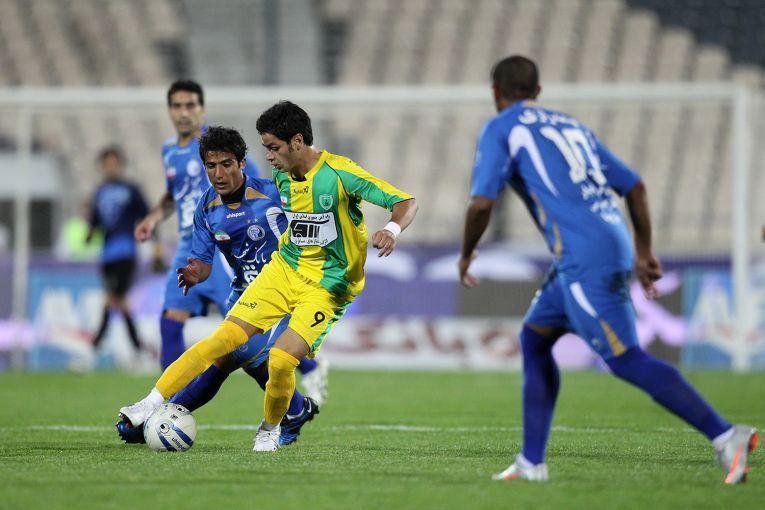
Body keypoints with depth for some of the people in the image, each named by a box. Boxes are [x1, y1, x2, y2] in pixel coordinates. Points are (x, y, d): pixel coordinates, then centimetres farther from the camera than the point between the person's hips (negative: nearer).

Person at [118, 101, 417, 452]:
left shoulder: (341, 174, -18)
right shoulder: (283, 176, 2)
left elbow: (407, 203, -19)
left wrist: (391, 230, -37)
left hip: (327, 286, -5)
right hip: (284, 268, 5)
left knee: (281, 360, -21)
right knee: (225, 337, -9)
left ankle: (270, 430, 8)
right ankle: (152, 403, -9)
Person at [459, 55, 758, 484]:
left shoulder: (501, 130, 4)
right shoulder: (571, 126, 25)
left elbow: (482, 203, -8)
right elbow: (635, 186, 23)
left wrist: (467, 253, 9)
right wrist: (644, 252, 28)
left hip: (584, 257, -8)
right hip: (615, 245, 8)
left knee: (626, 361, -12)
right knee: (534, 338, 20)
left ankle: (725, 436, -23)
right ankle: (531, 462, 18)